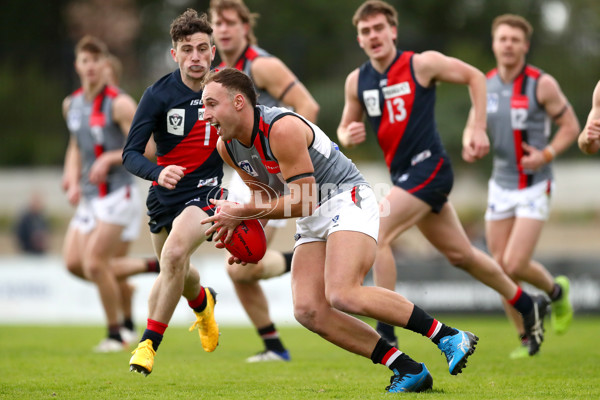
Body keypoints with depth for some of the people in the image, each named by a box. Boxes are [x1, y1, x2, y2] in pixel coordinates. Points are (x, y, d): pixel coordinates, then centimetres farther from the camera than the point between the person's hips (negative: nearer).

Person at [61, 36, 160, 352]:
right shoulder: (71, 104, 10)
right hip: (89, 196, 8)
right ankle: (147, 267, 18)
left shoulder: (119, 104, -12)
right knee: (74, 262, -2)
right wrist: (73, 178, 10)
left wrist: (109, 159, -25)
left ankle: (116, 333, 5)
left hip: (118, 194, -8)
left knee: (94, 263, -14)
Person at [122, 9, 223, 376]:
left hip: (206, 189, -2)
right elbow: (130, 154, -15)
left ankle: (150, 342, -16)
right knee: (176, 272, 17)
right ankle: (202, 302, 55)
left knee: (174, 253, -27)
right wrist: (157, 173, -35)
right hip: (165, 192, 2)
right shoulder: (158, 95, -12)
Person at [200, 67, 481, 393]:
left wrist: (242, 212, -16)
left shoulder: (282, 129, -23)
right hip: (312, 221, 8)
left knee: (343, 295, -29)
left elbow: (301, 202, -20)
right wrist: (237, 225, 1)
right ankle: (408, 371, -12)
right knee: (308, 310, -14)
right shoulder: (227, 146, 4)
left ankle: (449, 338, -20)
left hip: (348, 199, -8)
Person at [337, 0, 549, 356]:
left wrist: (478, 129, -6)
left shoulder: (422, 64, -10)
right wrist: (348, 136, -8)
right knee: (461, 254, 15)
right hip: (403, 175, 7)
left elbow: (474, 77, 0)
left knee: (376, 235, -21)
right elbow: (345, 127, 16)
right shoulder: (357, 81, 5)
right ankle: (529, 306, 33)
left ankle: (387, 332, -15)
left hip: (428, 167, -7)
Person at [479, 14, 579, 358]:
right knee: (501, 269, 2)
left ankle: (556, 291, 19)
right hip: (502, 185, 5)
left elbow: (571, 127, -6)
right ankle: (527, 339, 19)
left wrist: (546, 155, -21)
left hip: (535, 187, -5)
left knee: (515, 265, -14)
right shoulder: (486, 85, 2)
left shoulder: (542, 84, -13)